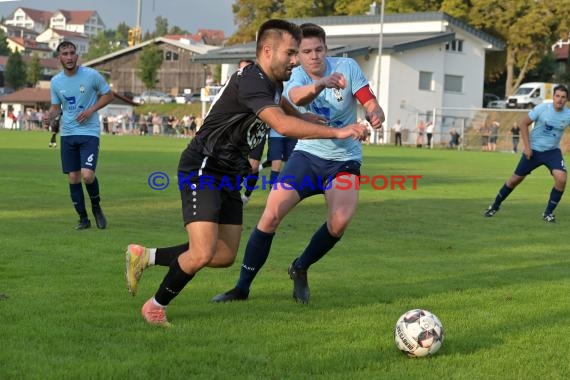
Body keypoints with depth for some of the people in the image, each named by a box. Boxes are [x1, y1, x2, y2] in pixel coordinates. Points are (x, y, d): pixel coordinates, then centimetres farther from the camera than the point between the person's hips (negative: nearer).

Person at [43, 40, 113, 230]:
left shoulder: (91, 75, -7)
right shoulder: (55, 82, 3)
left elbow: (108, 95, 3)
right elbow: (56, 107, 13)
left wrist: (91, 110, -11)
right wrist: (49, 115, -10)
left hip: (89, 132, -4)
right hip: (67, 134, 4)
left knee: (87, 175, -17)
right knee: (73, 178, 4)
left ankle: (96, 208, 12)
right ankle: (83, 218, 19)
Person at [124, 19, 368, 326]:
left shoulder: (272, 83, 9)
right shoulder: (250, 81, -22)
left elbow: (285, 108, 34)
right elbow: (283, 125, -36)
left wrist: (316, 120, 23)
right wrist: (336, 132, -36)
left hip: (229, 176, 10)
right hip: (202, 171, -10)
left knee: (225, 256, 8)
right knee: (202, 254, -19)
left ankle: (145, 256, 21)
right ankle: (155, 306, 6)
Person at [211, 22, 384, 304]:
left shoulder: (346, 67, -10)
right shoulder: (296, 76, -9)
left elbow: (371, 105, -13)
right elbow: (297, 97, -34)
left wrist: (375, 116, -38)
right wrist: (320, 84, -56)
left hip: (344, 161, -1)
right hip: (307, 155, 1)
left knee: (340, 221, -25)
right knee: (270, 216, -11)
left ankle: (300, 269, 3)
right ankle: (242, 288, 4)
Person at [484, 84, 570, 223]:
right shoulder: (542, 108, -15)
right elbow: (523, 124, -6)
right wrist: (527, 146, -11)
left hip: (552, 151, 1)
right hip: (533, 150, -1)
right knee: (516, 179, 7)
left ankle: (548, 213, -3)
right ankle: (495, 206, 30)